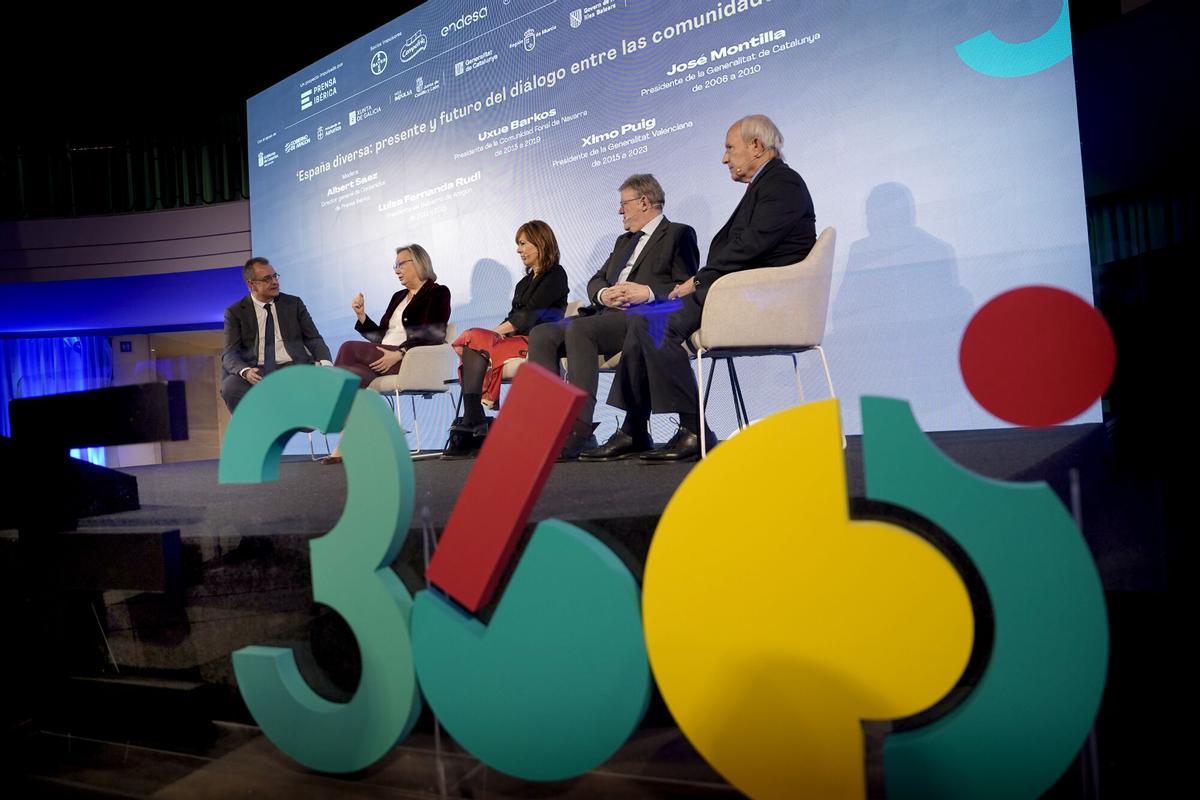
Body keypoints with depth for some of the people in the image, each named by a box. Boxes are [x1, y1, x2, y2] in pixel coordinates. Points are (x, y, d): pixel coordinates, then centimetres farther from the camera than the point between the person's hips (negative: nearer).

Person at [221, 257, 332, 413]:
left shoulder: (294, 303, 13)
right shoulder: (235, 312, 9)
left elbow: (313, 339, 11)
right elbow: (230, 353, 1)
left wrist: (325, 363, -11)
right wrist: (245, 371, -23)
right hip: (256, 372, 0)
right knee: (230, 388, -33)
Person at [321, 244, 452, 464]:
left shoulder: (437, 293, 3)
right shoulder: (398, 297, 27)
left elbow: (433, 335, -12)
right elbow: (380, 335, 23)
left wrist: (399, 354, -21)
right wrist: (361, 315, 8)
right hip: (384, 359, 7)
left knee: (349, 349, -21)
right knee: (355, 377, -26)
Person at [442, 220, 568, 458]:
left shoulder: (555, 275, 4)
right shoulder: (524, 283, 30)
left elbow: (531, 314, -7)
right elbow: (513, 316, 18)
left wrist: (499, 330, -7)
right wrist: (500, 330, -3)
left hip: (538, 341, -7)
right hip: (516, 339, 7)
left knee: (474, 340, -26)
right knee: (473, 338, -21)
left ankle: (472, 422, -29)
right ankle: (471, 422, -34)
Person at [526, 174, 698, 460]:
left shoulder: (679, 234, 8)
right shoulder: (624, 241, 32)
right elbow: (595, 280, 23)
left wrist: (648, 293, -18)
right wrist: (604, 294, -1)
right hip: (607, 315, 8)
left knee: (578, 329, -34)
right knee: (541, 335, -14)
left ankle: (579, 430, -35)